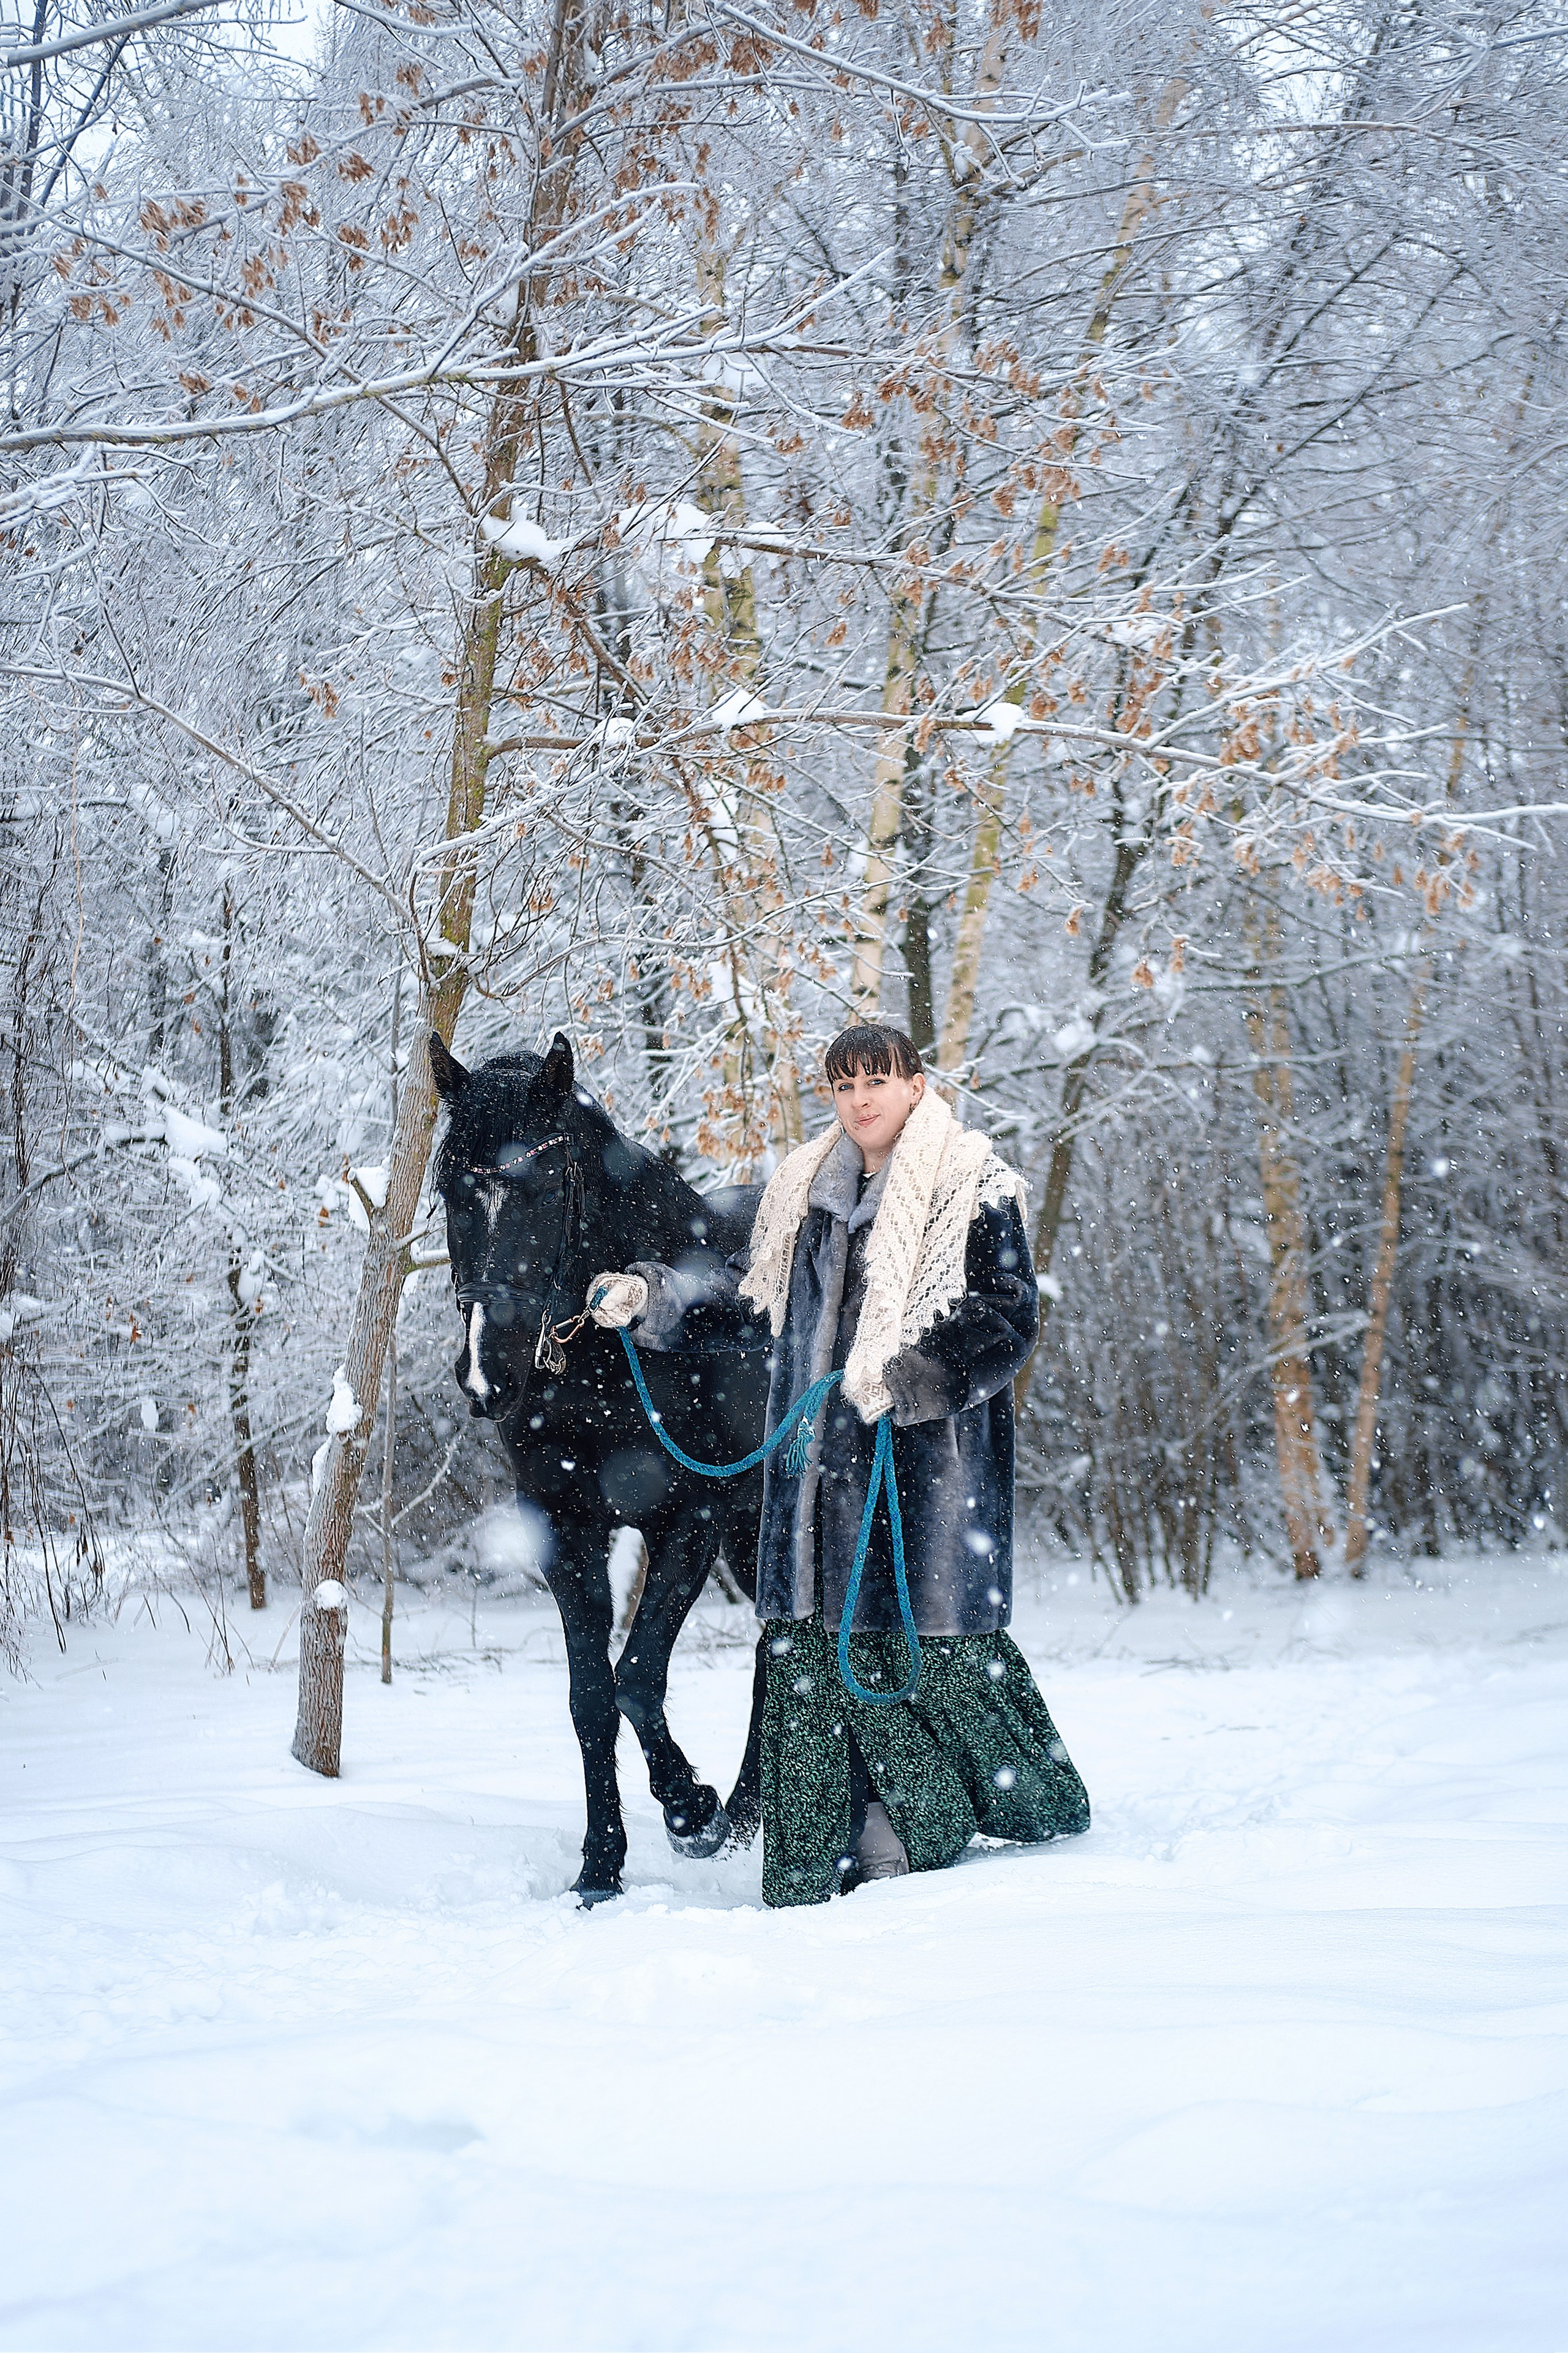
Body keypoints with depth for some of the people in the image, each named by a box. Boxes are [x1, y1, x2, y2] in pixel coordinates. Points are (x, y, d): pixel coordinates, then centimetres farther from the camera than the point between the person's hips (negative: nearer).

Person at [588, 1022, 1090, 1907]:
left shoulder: (975, 1187, -4)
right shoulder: (806, 1186, 15)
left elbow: (1007, 1320, -11)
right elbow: (758, 1299, 22)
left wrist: (906, 1375, -23)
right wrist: (651, 1298, 11)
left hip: (929, 1454, -6)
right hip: (820, 1456, 6)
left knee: (925, 1640, -6)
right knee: (815, 1643, 4)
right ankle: (852, 1852, 12)